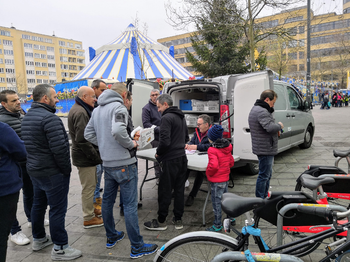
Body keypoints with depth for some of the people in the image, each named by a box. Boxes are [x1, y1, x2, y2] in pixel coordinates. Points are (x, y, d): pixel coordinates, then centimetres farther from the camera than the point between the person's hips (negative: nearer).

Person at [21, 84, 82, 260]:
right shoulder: (49, 118, -21)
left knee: (38, 204, 21)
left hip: (34, 169, 10)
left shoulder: (27, 117, 10)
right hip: (52, 172, -10)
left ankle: (38, 239, 36)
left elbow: (28, 144, 16)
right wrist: (66, 169, -13)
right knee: (57, 209, -1)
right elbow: (59, 148, -25)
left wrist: (34, 162, 18)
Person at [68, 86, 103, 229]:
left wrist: (95, 153, 17)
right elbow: (82, 139, -26)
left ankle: (90, 209, 37)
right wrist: (96, 157, -20)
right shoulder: (80, 112, -20)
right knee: (88, 187, 1)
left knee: (90, 185, 22)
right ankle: (89, 218, 13)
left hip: (85, 156, 10)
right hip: (85, 157, -10)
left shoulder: (81, 109, 15)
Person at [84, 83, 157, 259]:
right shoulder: (118, 107, -14)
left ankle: (111, 237, 34)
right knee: (130, 205, -1)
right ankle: (137, 247, 9)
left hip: (107, 163, 9)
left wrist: (104, 145, 12)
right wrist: (131, 144, -15)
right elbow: (117, 131, -31)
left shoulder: (97, 110, 12)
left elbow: (88, 134, 13)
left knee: (107, 200, 18)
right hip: (124, 163, -8)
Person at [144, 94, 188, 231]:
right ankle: (178, 220, 23)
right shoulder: (181, 117, 14)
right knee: (179, 190, 13)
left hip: (170, 160, -8)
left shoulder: (166, 118, -14)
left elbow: (165, 141, -22)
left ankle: (161, 221, 16)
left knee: (165, 191, 3)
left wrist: (158, 153, -7)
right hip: (182, 158, 9)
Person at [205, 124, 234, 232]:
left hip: (216, 181, -8)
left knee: (216, 202, 3)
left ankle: (217, 225, 14)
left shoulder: (212, 150, -21)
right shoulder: (227, 148, 4)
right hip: (225, 178, 8)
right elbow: (231, 162, 12)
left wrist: (208, 172, -15)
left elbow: (214, 165, -31)